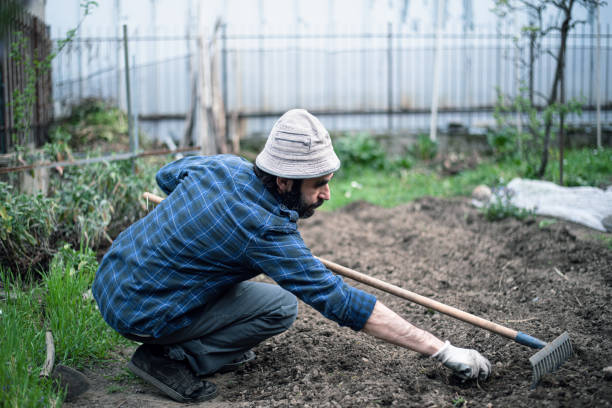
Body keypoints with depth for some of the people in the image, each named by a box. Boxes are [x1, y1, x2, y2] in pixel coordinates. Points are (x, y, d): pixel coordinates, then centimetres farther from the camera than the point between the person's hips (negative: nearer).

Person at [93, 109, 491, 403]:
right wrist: (442, 350, -20)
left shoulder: (223, 164, -3)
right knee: (281, 306, -10)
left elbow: (166, 175, 20)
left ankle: (218, 345, 19)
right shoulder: (265, 232, -26)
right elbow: (339, 301, -24)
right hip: (137, 313, -8)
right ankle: (169, 358, -4)